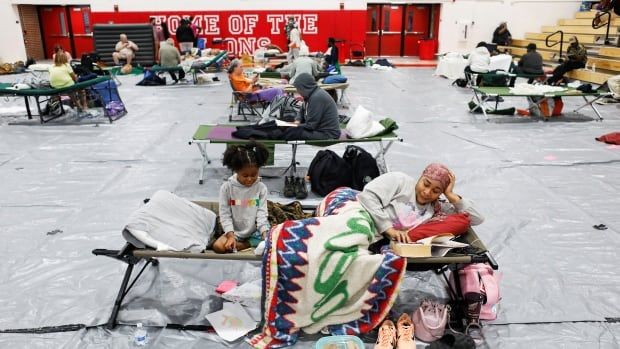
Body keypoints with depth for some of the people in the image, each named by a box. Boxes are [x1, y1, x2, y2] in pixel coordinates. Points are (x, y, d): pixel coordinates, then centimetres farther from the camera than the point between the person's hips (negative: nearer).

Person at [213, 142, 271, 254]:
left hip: (255, 231, 1)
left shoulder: (261, 188, -6)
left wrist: (265, 233, -23)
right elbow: (225, 214, -7)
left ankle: (242, 245, -13)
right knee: (218, 246, -26)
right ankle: (252, 244, -17)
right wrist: (231, 235, -19)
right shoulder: (227, 187, -9)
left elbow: (262, 213, -8)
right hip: (235, 231, -1)